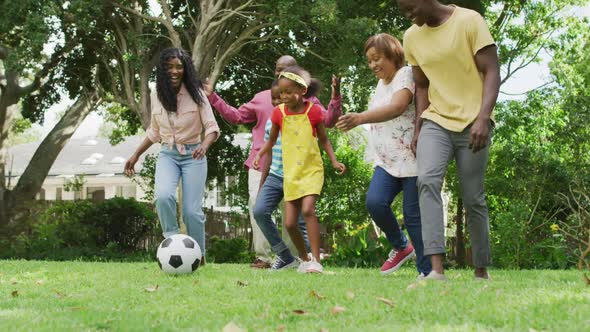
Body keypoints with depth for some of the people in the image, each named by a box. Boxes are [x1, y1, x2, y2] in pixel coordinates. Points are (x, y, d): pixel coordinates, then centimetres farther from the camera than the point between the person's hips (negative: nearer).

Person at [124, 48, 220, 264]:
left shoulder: (196, 94, -7)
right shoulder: (157, 96, 3)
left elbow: (212, 127, -7)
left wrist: (204, 146, -28)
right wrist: (136, 155, 15)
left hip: (193, 156, -2)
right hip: (168, 155, 2)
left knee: (192, 210, -8)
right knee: (163, 196, -28)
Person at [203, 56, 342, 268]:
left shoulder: (306, 99, 9)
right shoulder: (261, 98, 17)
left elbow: (328, 121, 0)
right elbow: (236, 116, 22)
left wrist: (336, 97, -15)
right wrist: (213, 98, 16)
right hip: (261, 163, 2)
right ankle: (263, 257, -8)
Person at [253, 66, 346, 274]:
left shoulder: (313, 111, -6)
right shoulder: (279, 112, 0)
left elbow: (323, 140, 5)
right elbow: (271, 140, 13)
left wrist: (334, 161, -8)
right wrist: (259, 155, -5)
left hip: (312, 170, -3)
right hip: (290, 173, 3)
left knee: (308, 209, -24)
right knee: (290, 223, 0)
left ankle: (316, 260, -20)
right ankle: (304, 259, 23)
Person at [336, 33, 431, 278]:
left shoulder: (406, 75, -10)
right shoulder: (381, 84, 17)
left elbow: (396, 107, -29)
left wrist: (360, 118, -41)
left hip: (412, 159, -7)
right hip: (386, 161, 7)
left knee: (414, 216, -6)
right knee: (375, 201, -17)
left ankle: (426, 271, 6)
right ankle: (401, 247, 6)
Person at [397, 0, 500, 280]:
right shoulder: (412, 37, 7)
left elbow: (492, 72, -10)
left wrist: (483, 117, -21)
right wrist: (418, 128, 8)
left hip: (472, 124, -3)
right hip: (435, 122, 3)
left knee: (473, 199, -1)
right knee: (427, 180, -22)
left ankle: (481, 270, 16)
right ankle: (437, 268, -30)